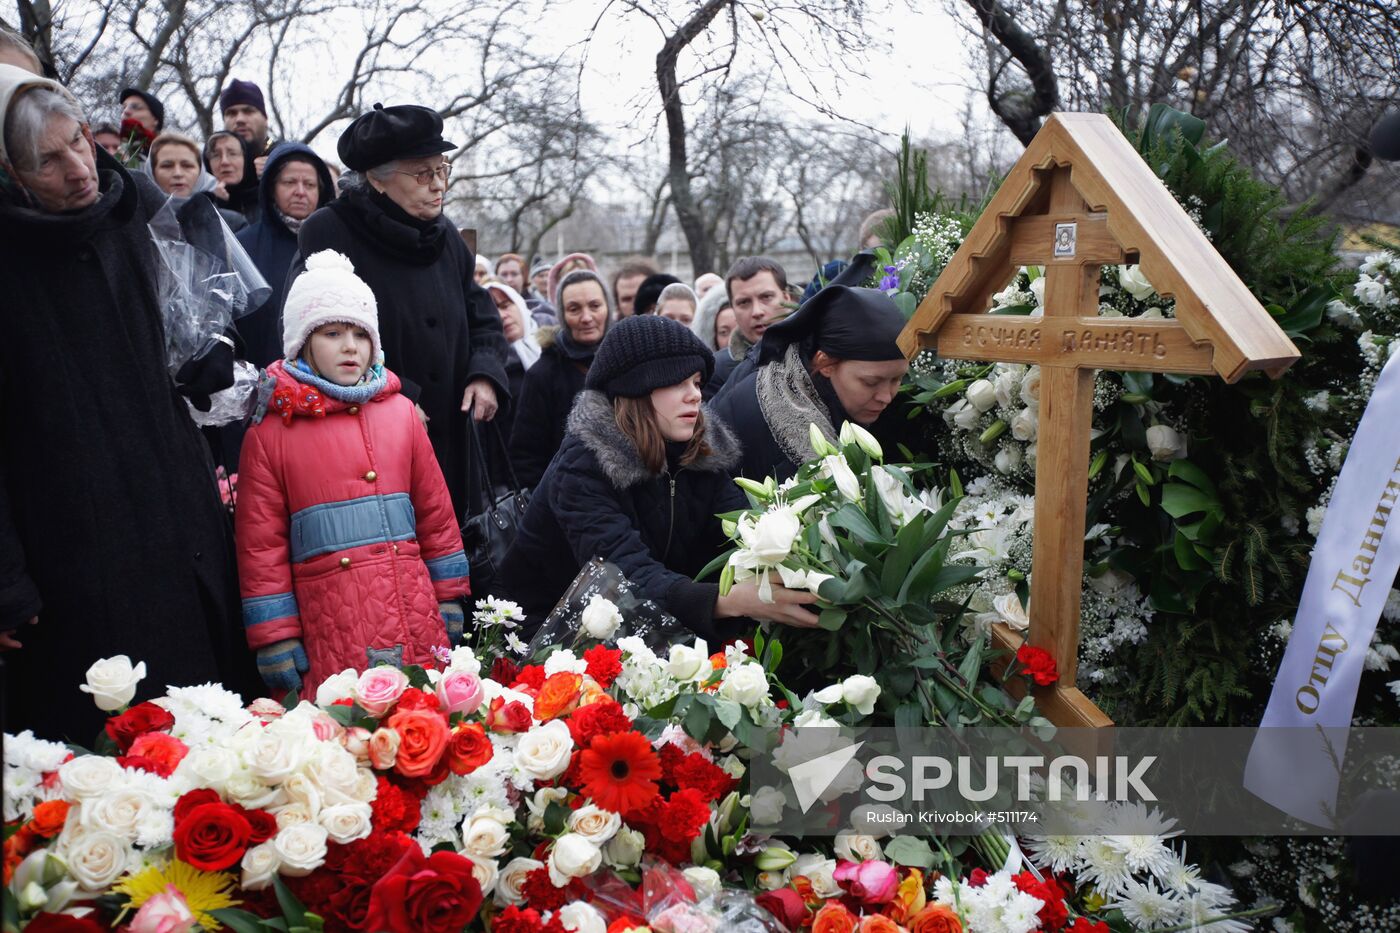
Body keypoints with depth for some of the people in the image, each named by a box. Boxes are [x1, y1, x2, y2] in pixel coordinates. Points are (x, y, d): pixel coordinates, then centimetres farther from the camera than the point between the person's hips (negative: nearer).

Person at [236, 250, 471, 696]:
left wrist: (450, 599, 12)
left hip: (417, 622, 3)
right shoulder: (270, 433, 1)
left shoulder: (400, 412, 11)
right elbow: (260, 543, 1)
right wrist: (275, 640, -2)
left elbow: (435, 510, 13)